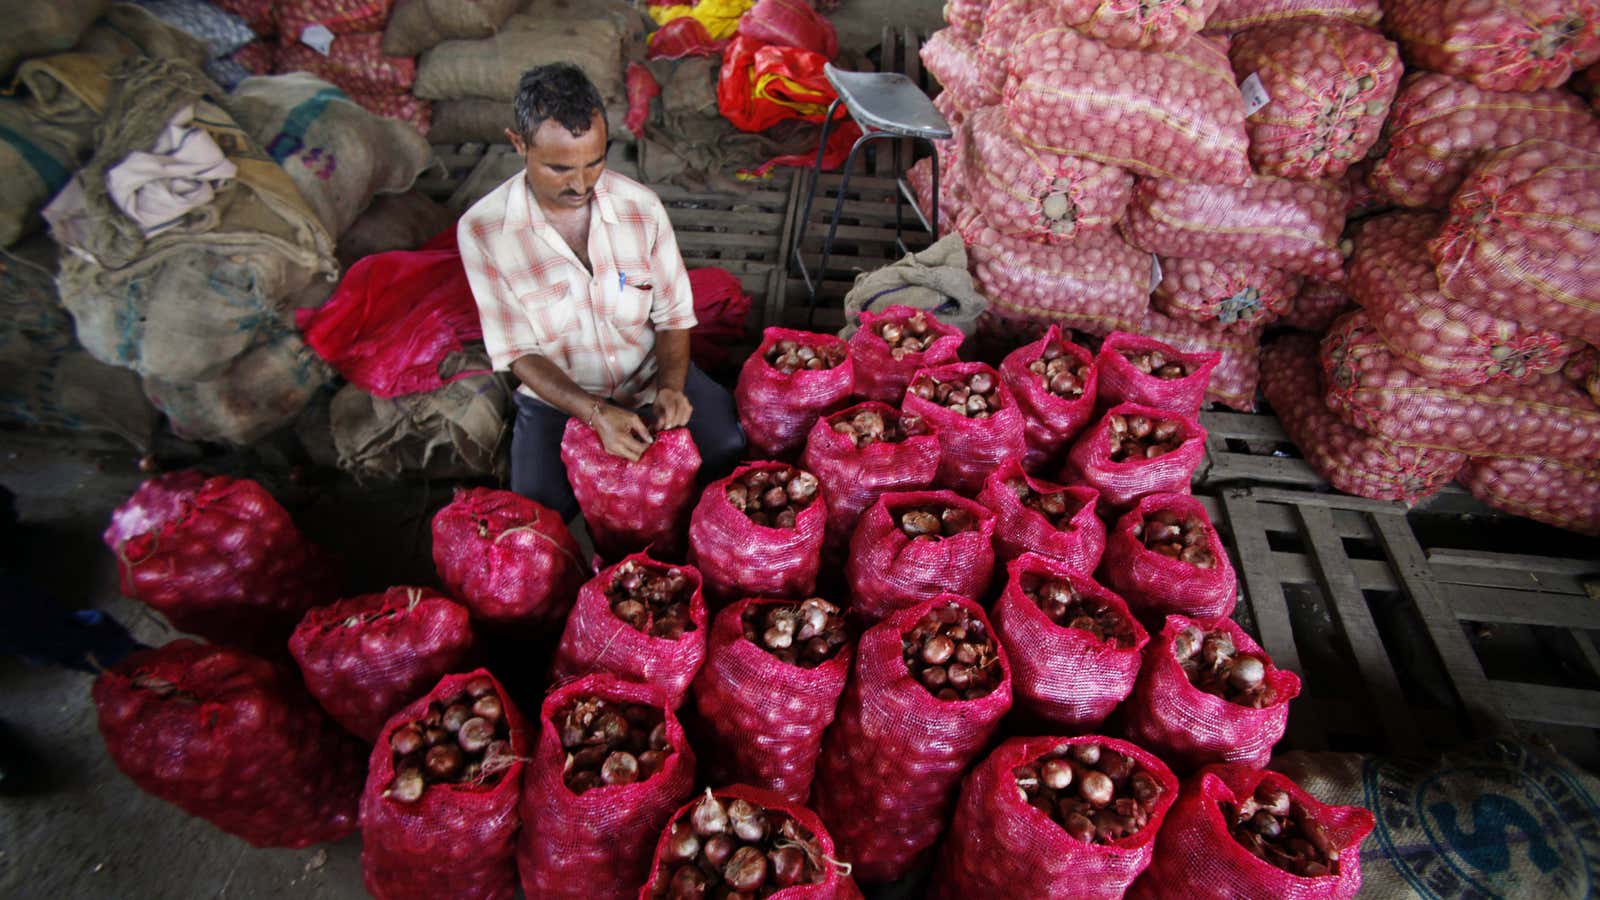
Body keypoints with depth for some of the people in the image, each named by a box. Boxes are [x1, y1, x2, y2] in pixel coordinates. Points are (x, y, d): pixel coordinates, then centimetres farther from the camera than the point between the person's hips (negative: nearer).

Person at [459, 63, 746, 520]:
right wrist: (596, 413, -27)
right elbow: (518, 351, -12)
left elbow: (673, 314, -3)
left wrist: (671, 386, -23)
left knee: (726, 448, -20)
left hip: (650, 374, 1)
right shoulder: (481, 230, -15)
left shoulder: (641, 205, -11)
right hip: (557, 395, 0)